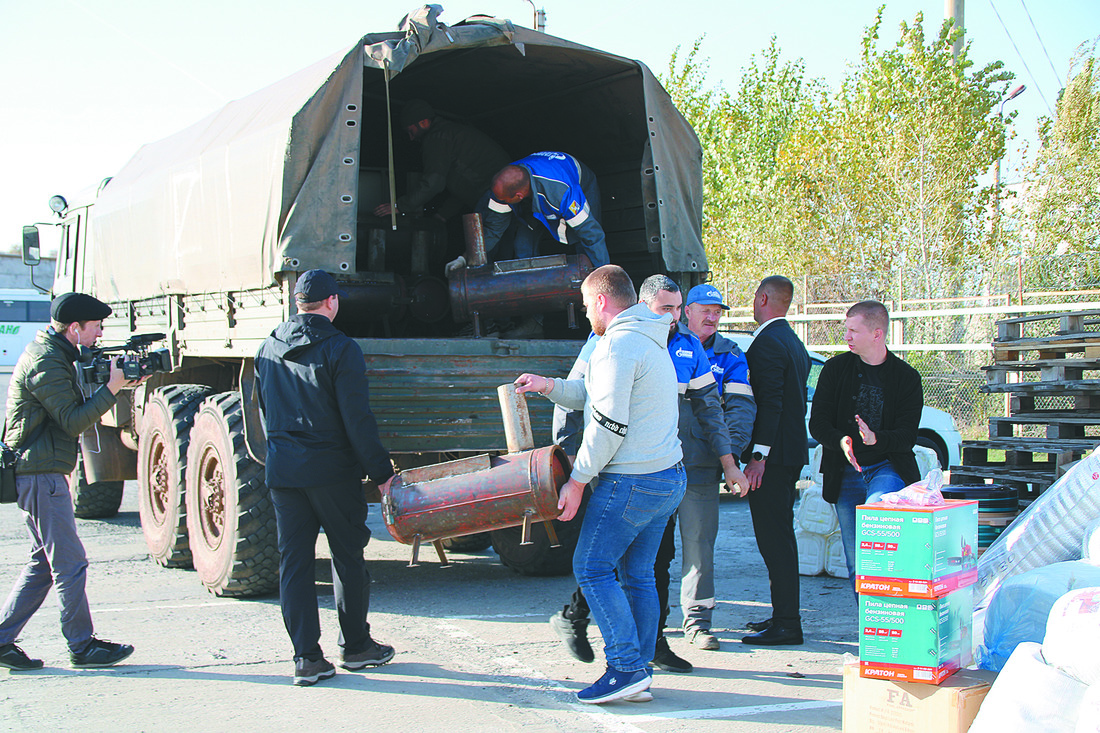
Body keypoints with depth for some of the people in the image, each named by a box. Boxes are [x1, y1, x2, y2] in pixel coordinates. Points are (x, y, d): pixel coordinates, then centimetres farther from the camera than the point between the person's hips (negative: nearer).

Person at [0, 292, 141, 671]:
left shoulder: (53, 355, 16)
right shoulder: (44, 363, -16)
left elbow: (78, 407, 15)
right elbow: (73, 421, -18)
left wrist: (117, 383, 4)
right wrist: (112, 387, -16)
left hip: (42, 474, 10)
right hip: (40, 476, -10)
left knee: (44, 562, 13)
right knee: (70, 563, -5)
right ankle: (82, 646, 2)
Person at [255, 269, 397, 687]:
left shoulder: (269, 349, 9)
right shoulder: (340, 350, -11)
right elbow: (357, 420, -14)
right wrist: (380, 471, -8)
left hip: (282, 471, 5)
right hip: (332, 471, -5)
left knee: (293, 562, 7)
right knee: (348, 557, 9)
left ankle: (307, 657, 5)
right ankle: (356, 647, 20)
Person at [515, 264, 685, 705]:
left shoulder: (618, 345, -14)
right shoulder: (652, 344, 19)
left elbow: (609, 425, -19)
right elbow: (597, 393, 27)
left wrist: (577, 480, -13)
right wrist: (551, 387, 17)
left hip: (631, 482, -10)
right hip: (668, 479, 10)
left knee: (592, 568, -2)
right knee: (637, 574, 12)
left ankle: (627, 667, -4)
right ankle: (639, 675, 14)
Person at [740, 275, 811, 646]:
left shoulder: (767, 342, -14)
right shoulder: (795, 343, 17)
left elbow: (770, 402, -21)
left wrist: (759, 455, -22)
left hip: (773, 453, -10)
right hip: (792, 452, 10)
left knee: (774, 539, -8)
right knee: (780, 536, 16)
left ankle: (786, 625, -6)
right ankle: (784, 615, 23)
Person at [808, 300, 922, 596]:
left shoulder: (907, 377, 1)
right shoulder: (835, 368, 6)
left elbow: (907, 436, -5)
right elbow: (817, 423, 2)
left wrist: (875, 438, -26)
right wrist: (840, 441, -20)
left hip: (889, 467, -3)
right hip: (845, 473, 3)